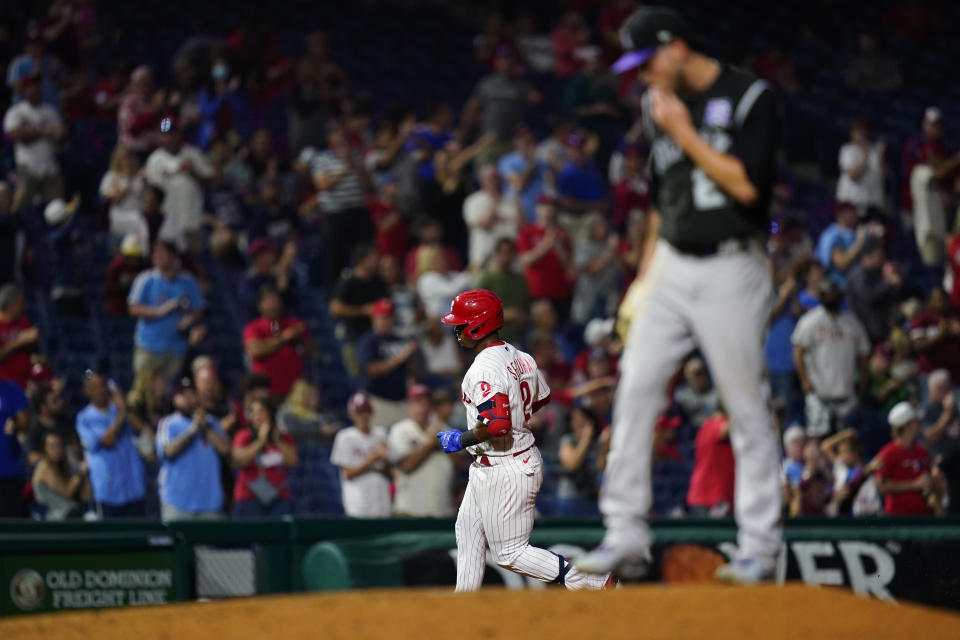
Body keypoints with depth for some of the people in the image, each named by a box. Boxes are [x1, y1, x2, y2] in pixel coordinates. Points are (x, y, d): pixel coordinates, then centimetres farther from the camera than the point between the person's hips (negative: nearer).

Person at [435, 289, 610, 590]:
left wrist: (462, 440, -20)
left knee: (510, 553, -1)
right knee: (468, 531, 22)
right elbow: (542, 398, 18)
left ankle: (599, 585, -6)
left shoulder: (484, 369, -25)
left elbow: (497, 424, -35)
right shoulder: (518, 357, 4)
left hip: (505, 472, -10)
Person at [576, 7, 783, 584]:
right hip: (671, 267, 6)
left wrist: (684, 133, -14)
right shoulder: (658, 106, 13)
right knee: (636, 390, -2)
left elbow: (747, 184, -17)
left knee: (747, 406, -3)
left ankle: (759, 546, 4)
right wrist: (644, 277, 16)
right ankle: (626, 537, 1)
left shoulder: (750, 98, -7)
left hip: (730, 270, -6)